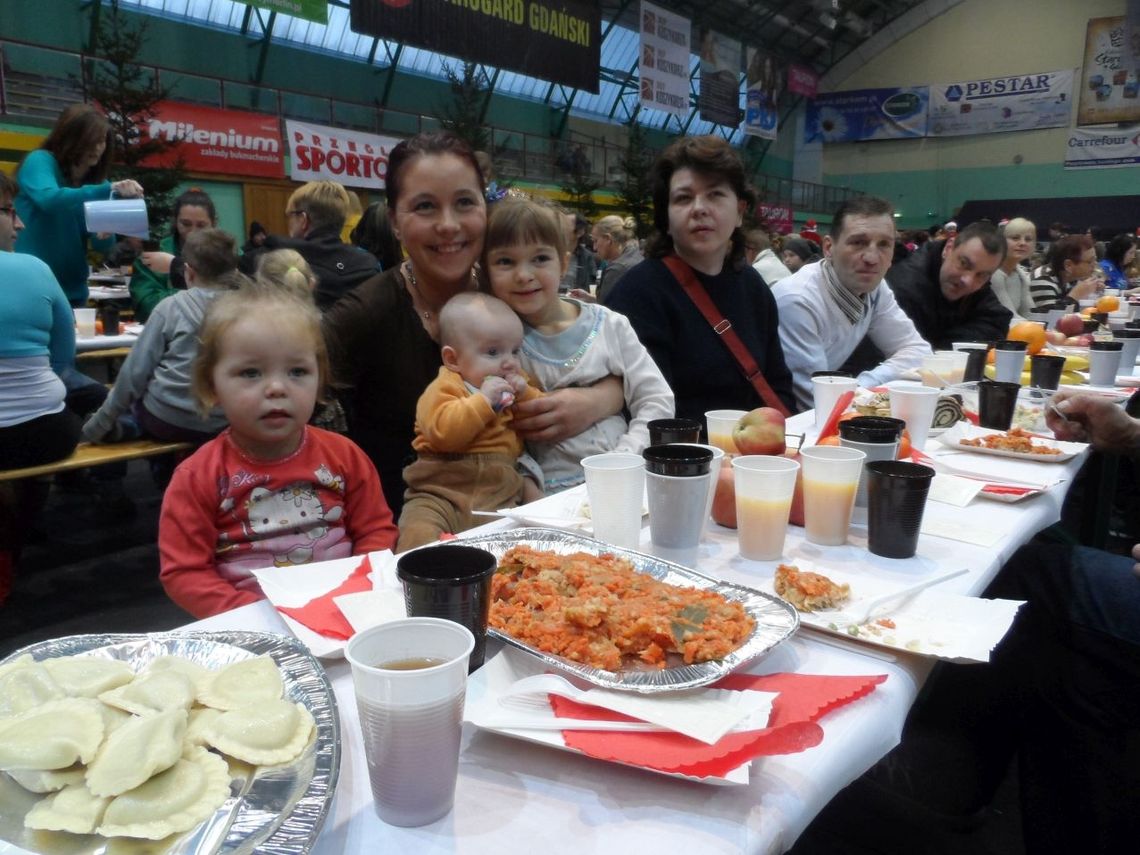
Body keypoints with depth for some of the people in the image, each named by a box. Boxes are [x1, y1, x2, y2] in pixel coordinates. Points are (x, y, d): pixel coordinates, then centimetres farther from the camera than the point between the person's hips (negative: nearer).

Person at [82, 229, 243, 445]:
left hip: (167, 420, -3)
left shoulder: (172, 307, -6)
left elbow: (135, 371, -3)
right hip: (219, 425, 3)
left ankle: (129, 427, 12)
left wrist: (99, 424, 6)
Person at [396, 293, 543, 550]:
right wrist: (483, 401, -22)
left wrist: (526, 395, 1)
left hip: (502, 491, 5)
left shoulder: (514, 384, 20)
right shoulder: (444, 388, -3)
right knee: (420, 534, -28)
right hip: (441, 492, -5)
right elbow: (441, 431, -21)